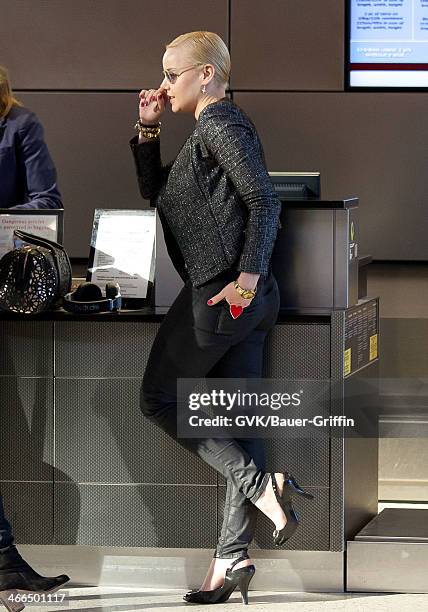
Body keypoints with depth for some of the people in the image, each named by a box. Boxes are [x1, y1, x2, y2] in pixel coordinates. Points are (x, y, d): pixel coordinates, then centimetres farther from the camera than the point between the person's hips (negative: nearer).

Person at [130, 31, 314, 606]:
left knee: (159, 398, 3)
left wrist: (248, 277, -26)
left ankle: (261, 483, -10)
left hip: (220, 292, -10)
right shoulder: (212, 129, 22)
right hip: (250, 300, 10)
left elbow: (264, 202, -18)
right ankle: (232, 558, 3)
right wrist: (148, 130, 20)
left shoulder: (220, 121, -8)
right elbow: (156, 192, 30)